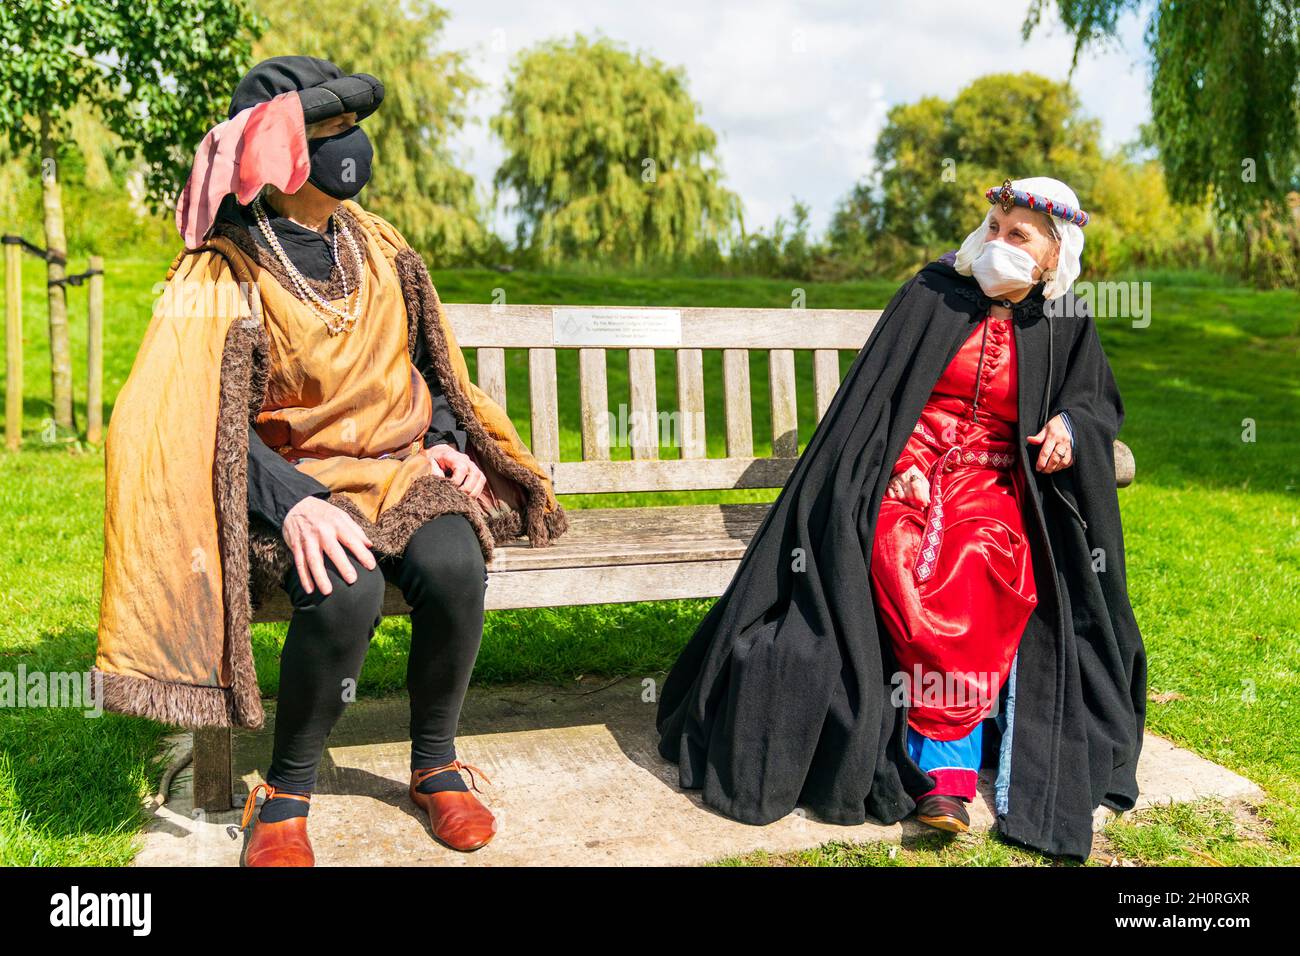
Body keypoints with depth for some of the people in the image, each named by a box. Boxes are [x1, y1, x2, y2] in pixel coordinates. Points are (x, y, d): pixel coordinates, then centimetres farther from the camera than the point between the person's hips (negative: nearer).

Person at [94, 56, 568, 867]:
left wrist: (445, 441, 0)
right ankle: (289, 791, -7)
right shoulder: (225, 275, -8)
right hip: (298, 479, -3)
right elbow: (206, 422, -15)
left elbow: (427, 362, 18)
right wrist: (294, 503, -30)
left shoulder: (377, 247, 8)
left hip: (400, 466, 4)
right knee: (346, 592, -34)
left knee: (453, 567, -28)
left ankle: (436, 761, -3)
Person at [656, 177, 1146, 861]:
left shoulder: (1065, 327, 9)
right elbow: (872, 394, 1)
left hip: (989, 485, 1)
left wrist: (1070, 424, -2)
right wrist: (844, 496, -9)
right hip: (906, 475, -1)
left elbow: (1100, 401, 23)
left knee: (979, 569, -33)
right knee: (905, 577, -32)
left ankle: (937, 765, -26)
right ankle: (950, 768, -22)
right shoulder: (931, 296, 3)